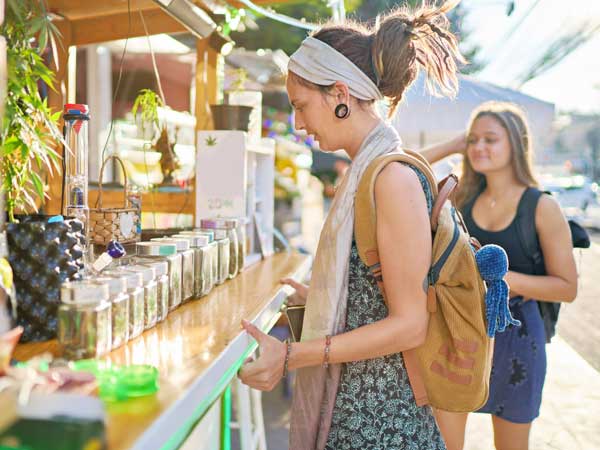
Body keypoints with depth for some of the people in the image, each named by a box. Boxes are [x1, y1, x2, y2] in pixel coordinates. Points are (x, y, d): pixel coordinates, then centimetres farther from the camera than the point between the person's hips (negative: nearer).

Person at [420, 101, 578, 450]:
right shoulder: (463, 197, -1)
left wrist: (504, 278, -23)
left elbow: (567, 287, -10)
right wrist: (451, 147, -6)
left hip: (514, 333, -2)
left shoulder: (542, 208, -11)